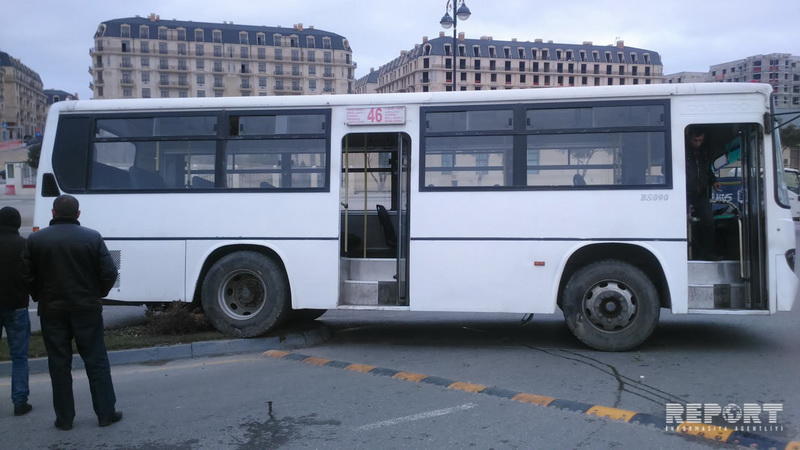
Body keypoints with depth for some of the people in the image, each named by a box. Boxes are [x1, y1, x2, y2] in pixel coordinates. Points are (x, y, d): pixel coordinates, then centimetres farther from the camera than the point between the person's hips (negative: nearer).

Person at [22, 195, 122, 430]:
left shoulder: (35, 240, -3)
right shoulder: (92, 238, -7)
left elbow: (27, 276, -3)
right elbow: (109, 273, -9)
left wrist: (41, 298, 12)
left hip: (51, 311, 1)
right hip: (87, 310, -1)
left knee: (59, 365, 10)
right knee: (96, 362, 8)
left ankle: (64, 417, 16)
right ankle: (106, 413, 12)